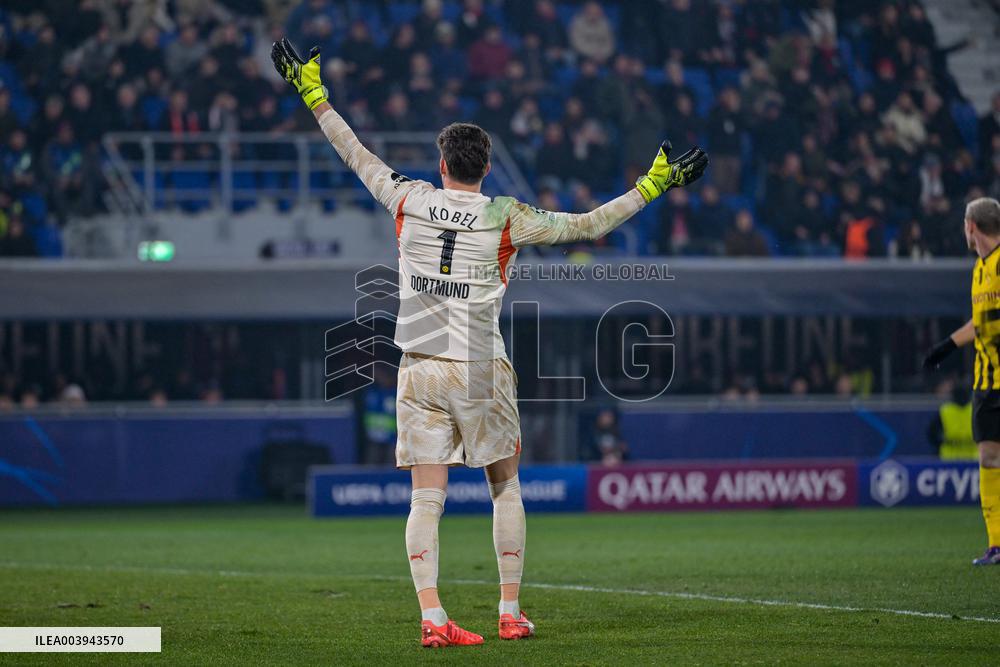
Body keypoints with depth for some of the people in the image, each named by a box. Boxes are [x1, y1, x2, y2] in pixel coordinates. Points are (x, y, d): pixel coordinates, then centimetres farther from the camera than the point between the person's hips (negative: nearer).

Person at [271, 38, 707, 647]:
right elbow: (588, 225, -5)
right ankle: (511, 612, 11)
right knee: (506, 487, 12)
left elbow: (359, 157, 13)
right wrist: (652, 186, 2)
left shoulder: (411, 201, 1)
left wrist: (315, 97, 25)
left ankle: (432, 618, -12)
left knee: (427, 496, -2)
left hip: (419, 371, 2)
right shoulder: (506, 219, -6)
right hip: (480, 374, -2)